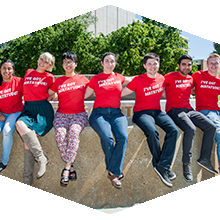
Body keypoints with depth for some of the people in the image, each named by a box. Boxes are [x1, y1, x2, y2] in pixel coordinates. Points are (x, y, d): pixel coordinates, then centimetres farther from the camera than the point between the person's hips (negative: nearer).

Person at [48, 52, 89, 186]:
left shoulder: (83, 79, 14)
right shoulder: (58, 81, 17)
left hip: (79, 114, -1)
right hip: (62, 114, 1)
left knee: (74, 131, -34)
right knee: (60, 133, -31)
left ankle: (66, 169, -30)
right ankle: (71, 168, -21)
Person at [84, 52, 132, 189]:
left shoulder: (119, 78, 18)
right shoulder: (95, 79, 12)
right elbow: (84, 95, 13)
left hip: (116, 113, 2)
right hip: (99, 112, -2)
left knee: (123, 136, -29)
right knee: (107, 138, -31)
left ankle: (113, 172, -20)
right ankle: (116, 172, -14)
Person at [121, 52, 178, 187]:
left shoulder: (162, 79, 11)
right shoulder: (138, 80, -3)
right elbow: (121, 93, 0)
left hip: (157, 111, 5)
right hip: (141, 113, -4)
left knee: (173, 130, -25)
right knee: (152, 132, -36)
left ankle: (163, 166, -22)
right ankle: (158, 162, -11)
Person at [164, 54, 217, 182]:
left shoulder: (191, 79, 17)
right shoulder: (170, 77, -2)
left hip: (188, 109, 7)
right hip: (174, 110, -7)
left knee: (211, 127, -7)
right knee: (191, 129, -32)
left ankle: (204, 158, 3)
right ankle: (187, 164, -20)